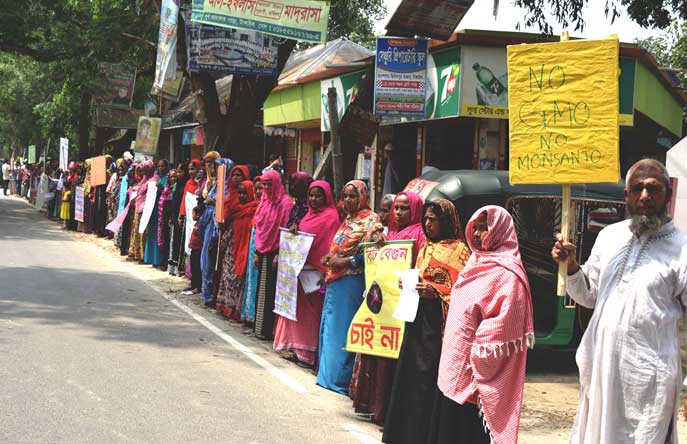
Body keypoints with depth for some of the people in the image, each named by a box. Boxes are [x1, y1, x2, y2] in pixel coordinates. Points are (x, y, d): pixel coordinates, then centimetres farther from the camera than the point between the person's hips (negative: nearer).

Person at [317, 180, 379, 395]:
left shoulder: (371, 220, -7)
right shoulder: (348, 220, 18)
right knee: (330, 327, 11)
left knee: (343, 328, -6)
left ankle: (341, 378, -1)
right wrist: (329, 258, 7)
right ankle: (328, 373, 19)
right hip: (335, 281, 9)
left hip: (353, 282, -9)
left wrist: (347, 261, -18)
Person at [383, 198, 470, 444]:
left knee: (428, 378, -7)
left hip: (437, 321, -8)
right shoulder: (426, 248, 17)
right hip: (418, 318, 8)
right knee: (410, 375, 9)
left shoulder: (458, 249, -7)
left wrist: (435, 291, -23)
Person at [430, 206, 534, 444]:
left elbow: (503, 326, -21)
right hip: (456, 368, 9)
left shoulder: (506, 273, -15)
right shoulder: (477, 263, 14)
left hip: (474, 373, -9)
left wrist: (478, 356, -20)